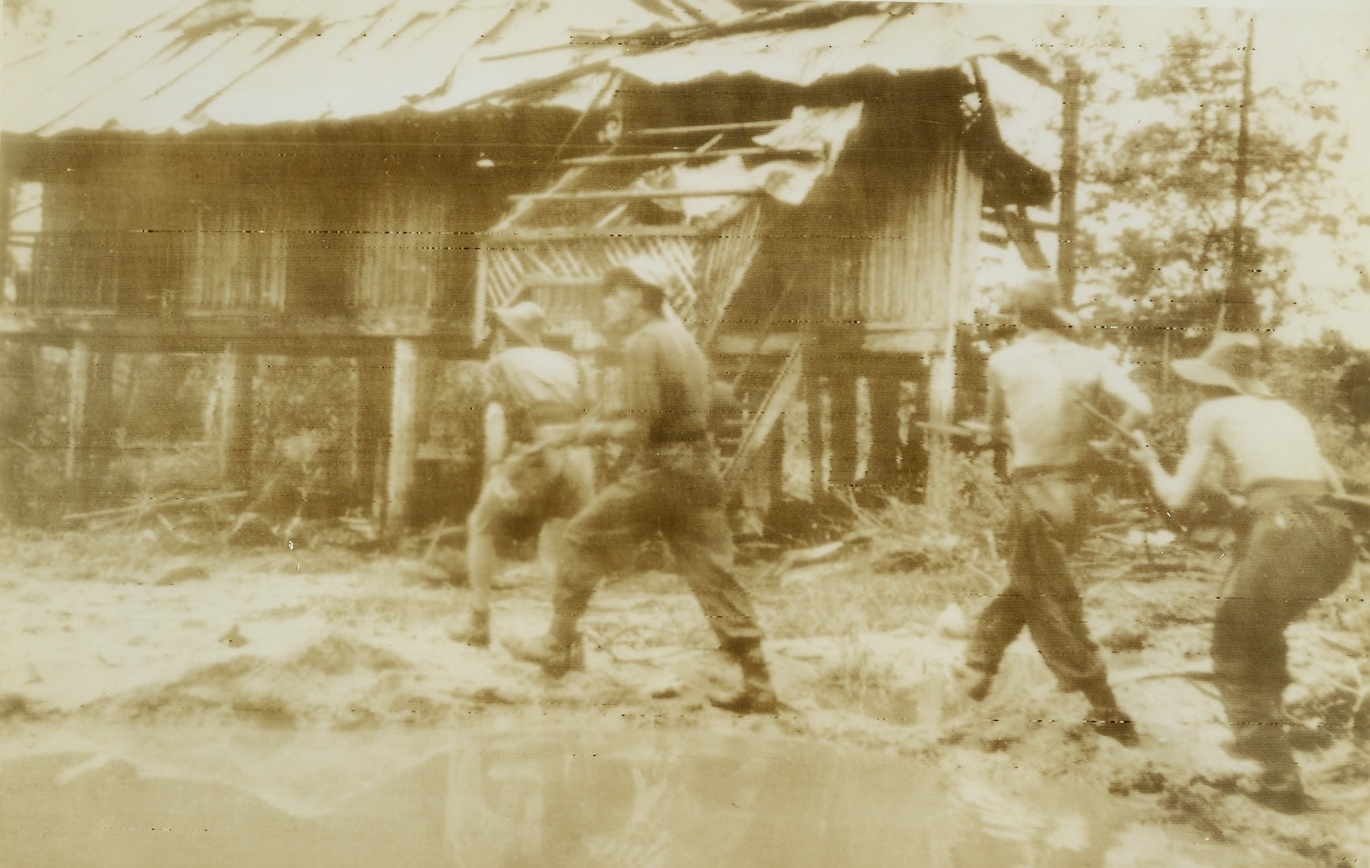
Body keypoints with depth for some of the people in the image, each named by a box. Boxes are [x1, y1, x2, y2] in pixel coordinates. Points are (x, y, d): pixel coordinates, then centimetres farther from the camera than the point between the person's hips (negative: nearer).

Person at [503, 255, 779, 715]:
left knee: (584, 539, 9)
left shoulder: (642, 343, -10)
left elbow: (637, 425, -18)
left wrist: (597, 430, -1)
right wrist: (599, 426, 20)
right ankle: (758, 685, 5)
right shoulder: (682, 339, 18)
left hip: (657, 470, -8)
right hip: (700, 467, 8)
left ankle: (558, 646, 19)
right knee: (713, 576, 7)